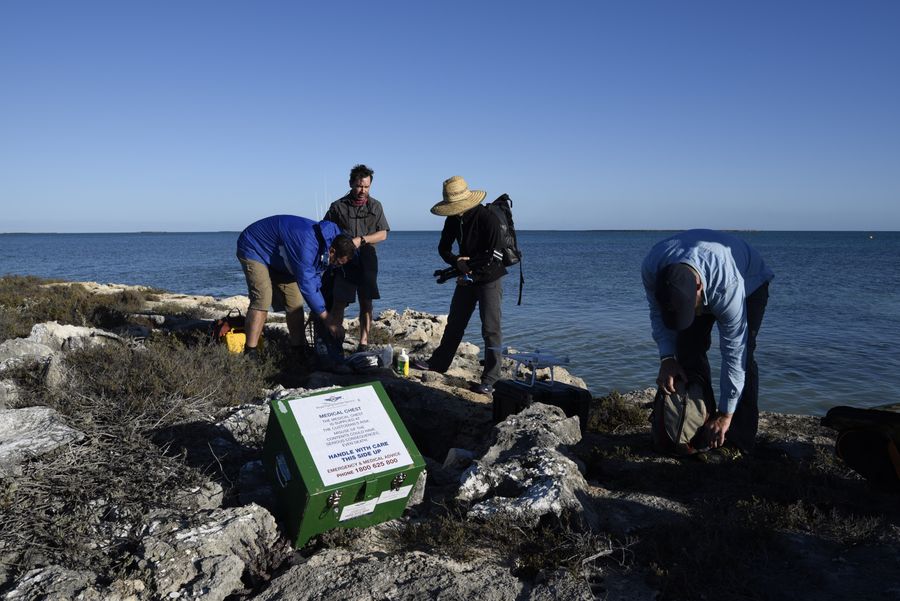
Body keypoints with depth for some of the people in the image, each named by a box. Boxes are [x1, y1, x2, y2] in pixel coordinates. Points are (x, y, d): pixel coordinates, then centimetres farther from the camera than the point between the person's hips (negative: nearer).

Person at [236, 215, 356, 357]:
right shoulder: (307, 243, -39)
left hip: (277, 258, 9)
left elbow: (315, 278, 5)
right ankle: (249, 353, -21)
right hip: (253, 249, -9)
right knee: (262, 299, -25)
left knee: (295, 301, 0)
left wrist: (317, 310, 5)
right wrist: (326, 317, -32)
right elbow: (306, 283, -37)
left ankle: (299, 350, 7)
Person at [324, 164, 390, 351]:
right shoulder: (338, 206, 6)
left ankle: (363, 343, 7)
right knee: (339, 303, -6)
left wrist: (361, 240, -10)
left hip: (366, 260, 2)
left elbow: (383, 234, 3)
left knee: (366, 303, 1)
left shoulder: (375, 206, 10)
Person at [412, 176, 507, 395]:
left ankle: (490, 380, -2)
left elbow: (494, 256, -22)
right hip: (467, 277, 7)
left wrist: (472, 274, -17)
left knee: (490, 329, -7)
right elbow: (443, 247, 8)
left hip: (489, 278, -7)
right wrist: (457, 261, -12)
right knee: (454, 323, 17)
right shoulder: (453, 219, 1)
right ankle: (438, 363, 31)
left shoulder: (487, 218, -21)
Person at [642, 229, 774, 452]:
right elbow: (657, 312, -13)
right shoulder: (651, 268, -35)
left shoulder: (728, 285, -46)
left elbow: (733, 353, -38)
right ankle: (700, 431, 2)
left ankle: (740, 440, -12)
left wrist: (725, 414, -31)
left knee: (742, 356, -20)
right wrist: (666, 358, -25)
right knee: (688, 350, -9)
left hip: (750, 281, -4)